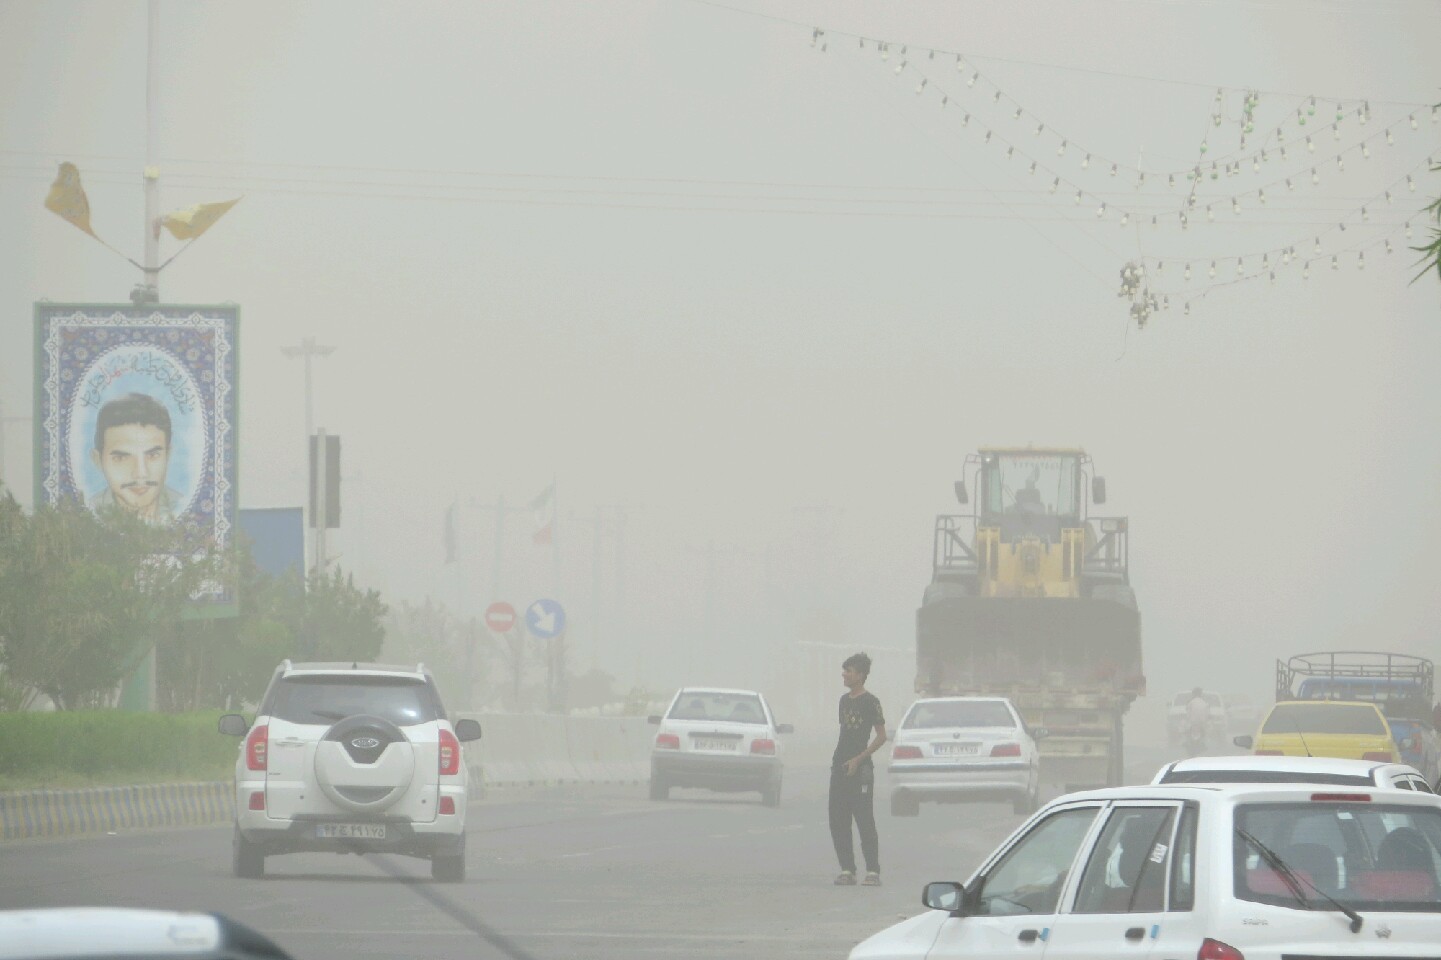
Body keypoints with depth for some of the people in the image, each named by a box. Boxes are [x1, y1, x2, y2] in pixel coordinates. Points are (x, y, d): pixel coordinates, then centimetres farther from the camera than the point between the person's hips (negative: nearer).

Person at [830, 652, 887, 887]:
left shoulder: (869, 702, -7)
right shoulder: (844, 700, 14)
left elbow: (881, 736, -8)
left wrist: (858, 759, -14)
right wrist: (836, 759, 13)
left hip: (860, 770, -7)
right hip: (840, 768, 7)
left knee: (865, 821, -8)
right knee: (838, 822, 4)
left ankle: (873, 871, -5)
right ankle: (847, 869, 8)